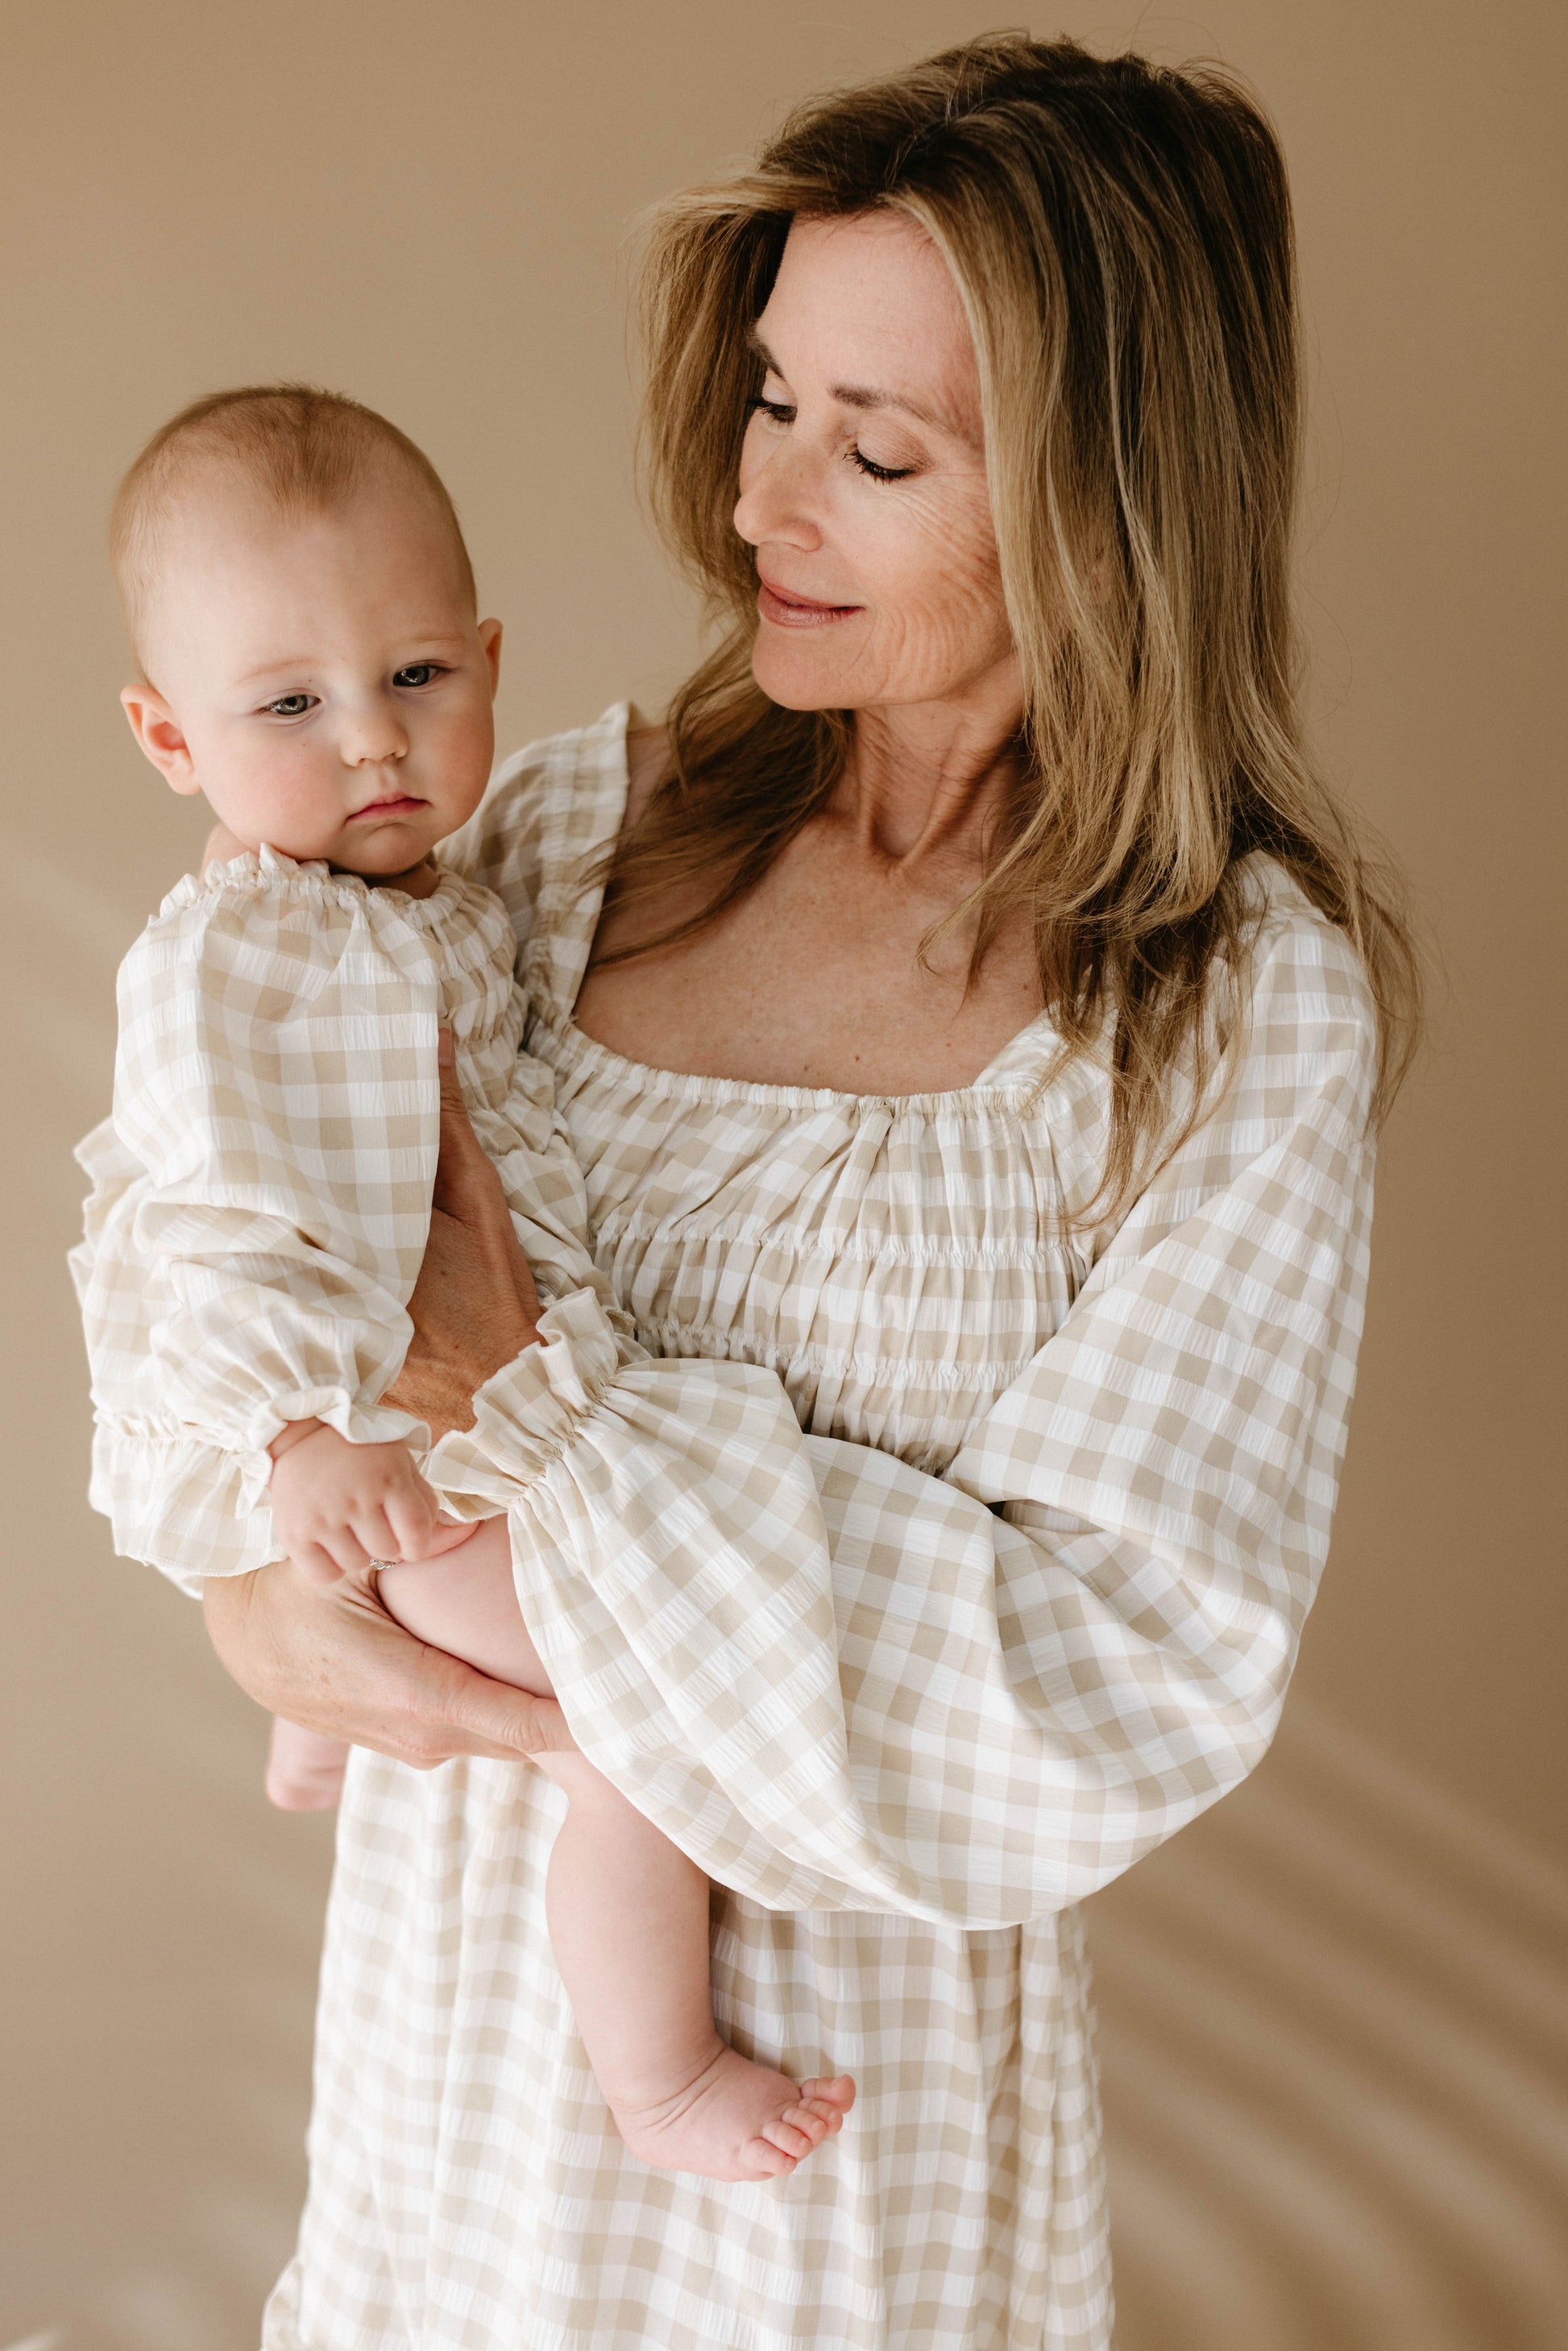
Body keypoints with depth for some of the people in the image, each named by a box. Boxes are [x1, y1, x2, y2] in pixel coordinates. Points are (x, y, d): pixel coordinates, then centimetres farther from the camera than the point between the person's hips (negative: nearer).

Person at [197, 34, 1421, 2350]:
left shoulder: (1249, 1006, -17)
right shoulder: (587, 819, -6)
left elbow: (1122, 1683, -22)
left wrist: (529, 1388, -24)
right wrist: (250, 1572, -15)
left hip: (855, 2006, -3)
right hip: (461, 1899, 3)